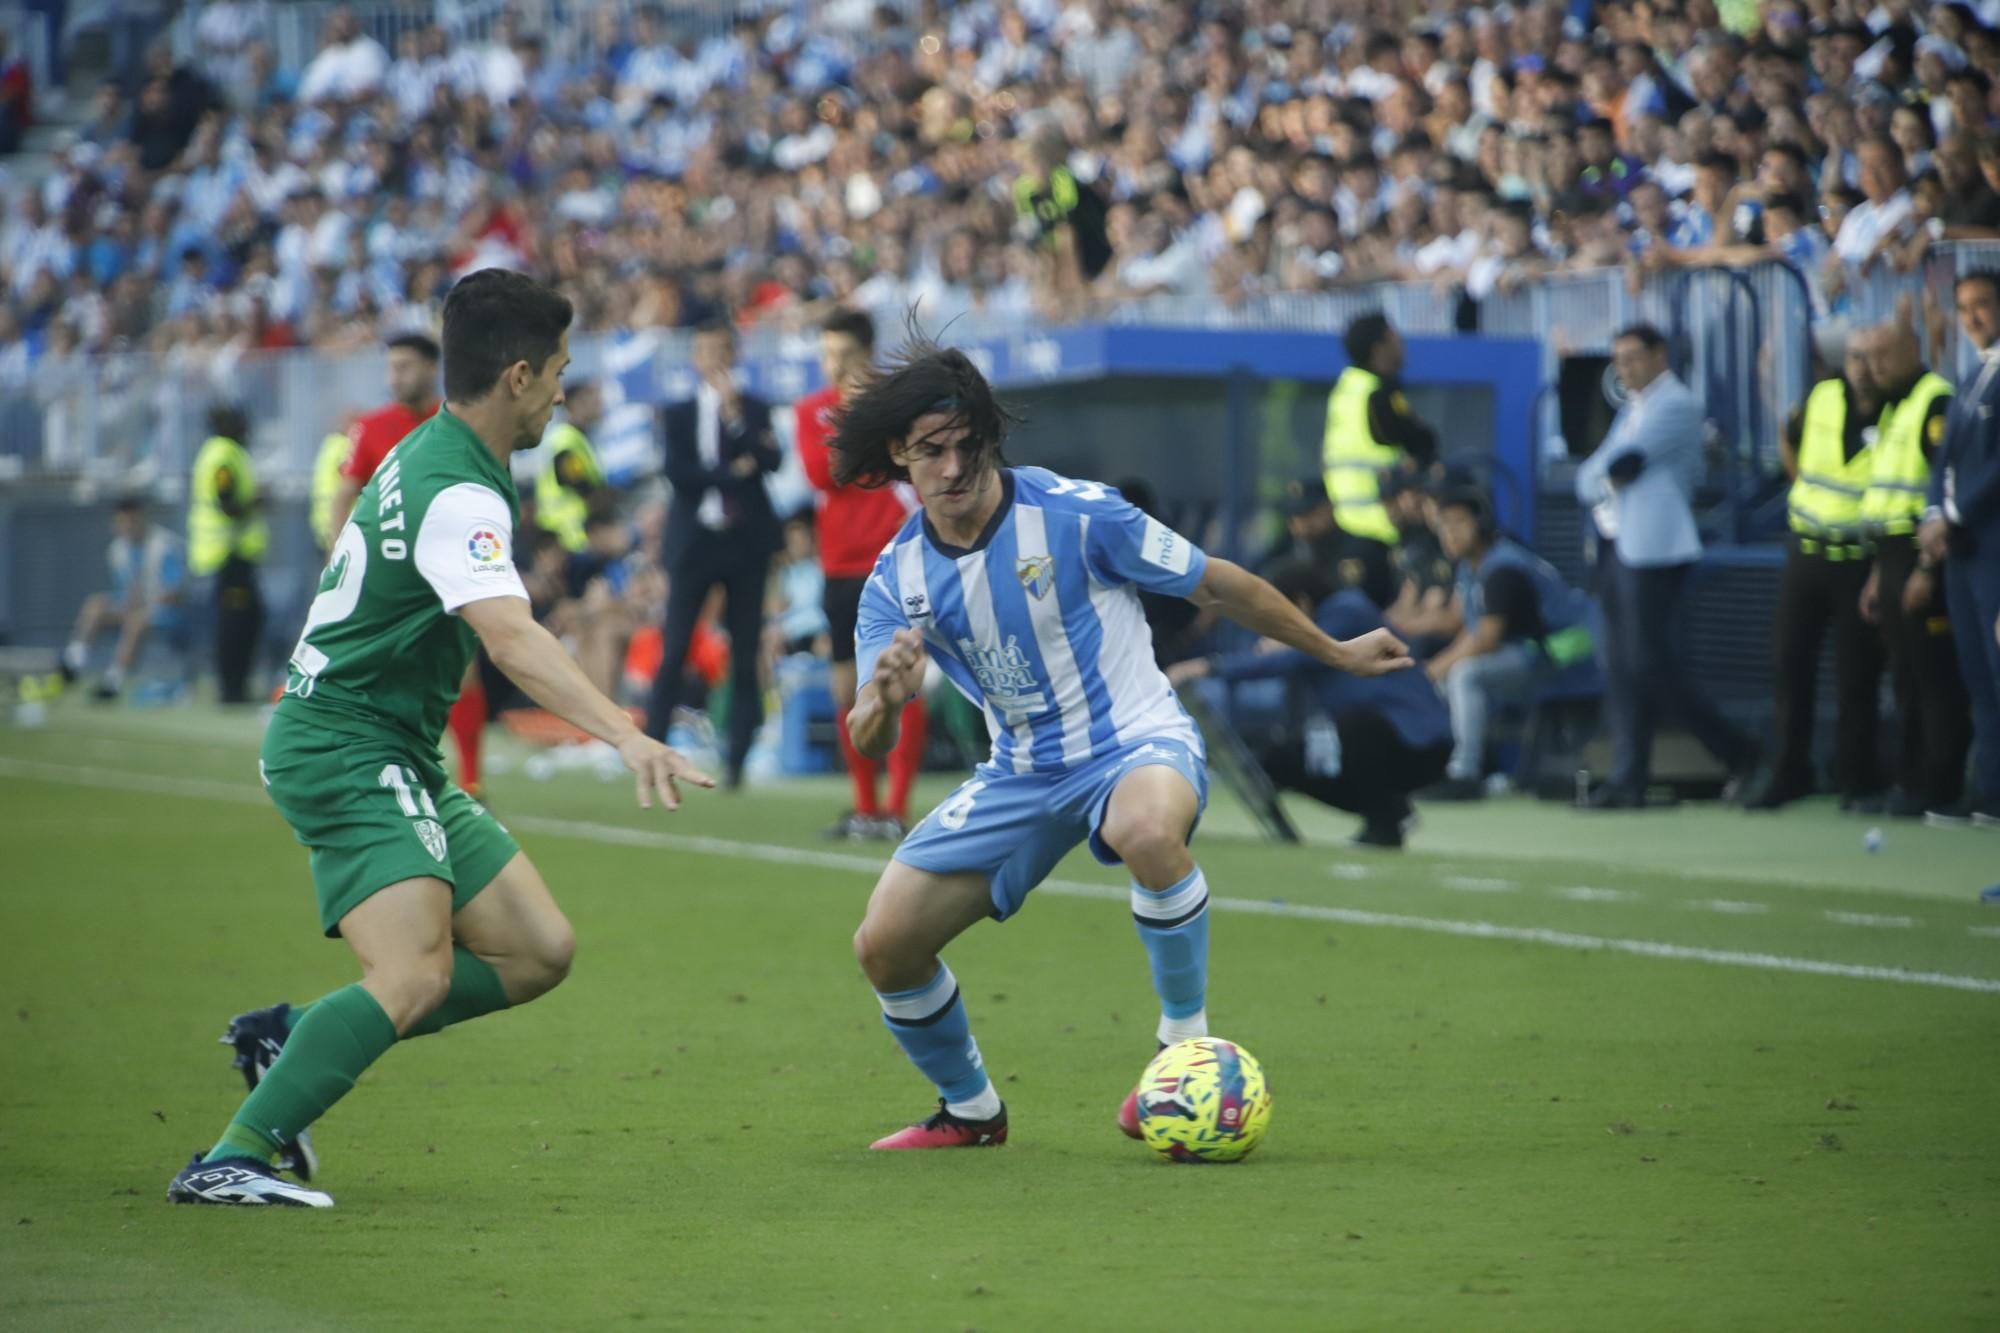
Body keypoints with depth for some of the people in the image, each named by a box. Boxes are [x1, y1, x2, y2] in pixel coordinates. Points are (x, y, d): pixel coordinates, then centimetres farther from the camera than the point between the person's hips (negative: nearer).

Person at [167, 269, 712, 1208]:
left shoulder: (426, 457, 12)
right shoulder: (458, 495, -20)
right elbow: (514, 642, -36)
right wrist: (627, 737, -48)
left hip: (392, 758, 10)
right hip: (346, 751, -10)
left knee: (539, 953, 6)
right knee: (416, 976, -27)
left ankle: (291, 1040, 12)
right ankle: (232, 1158, -27)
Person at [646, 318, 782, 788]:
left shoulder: (754, 410, 9)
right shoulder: (678, 415, 7)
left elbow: (770, 461, -8)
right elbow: (677, 472, -7)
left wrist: (735, 417, -16)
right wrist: (734, 473, -13)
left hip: (746, 540, 1)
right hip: (695, 539, -1)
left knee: (745, 655, 1)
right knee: (674, 651, -7)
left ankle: (737, 760, 5)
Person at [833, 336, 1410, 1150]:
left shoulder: (1075, 513, -14)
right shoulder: (896, 580, -3)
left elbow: (1220, 588, -2)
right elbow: (866, 743, -9)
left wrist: (1337, 653, 6)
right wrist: (886, 701, -33)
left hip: (1137, 744, -5)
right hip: (1022, 772, 5)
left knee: (1147, 830, -42)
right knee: (883, 946, -5)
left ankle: (1187, 1042, -20)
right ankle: (970, 1111, 21)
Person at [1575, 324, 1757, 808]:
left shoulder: (1676, 405, -9)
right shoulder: (1632, 407, 20)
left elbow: (1623, 464, -17)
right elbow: (1589, 477, 18)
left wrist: (1598, 476, 1)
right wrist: (1604, 479, -2)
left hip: (1653, 547, -9)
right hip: (1617, 545, 9)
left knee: (1651, 660, -10)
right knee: (1621, 667, 5)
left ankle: (1736, 753, 1)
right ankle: (1628, 779, 7)